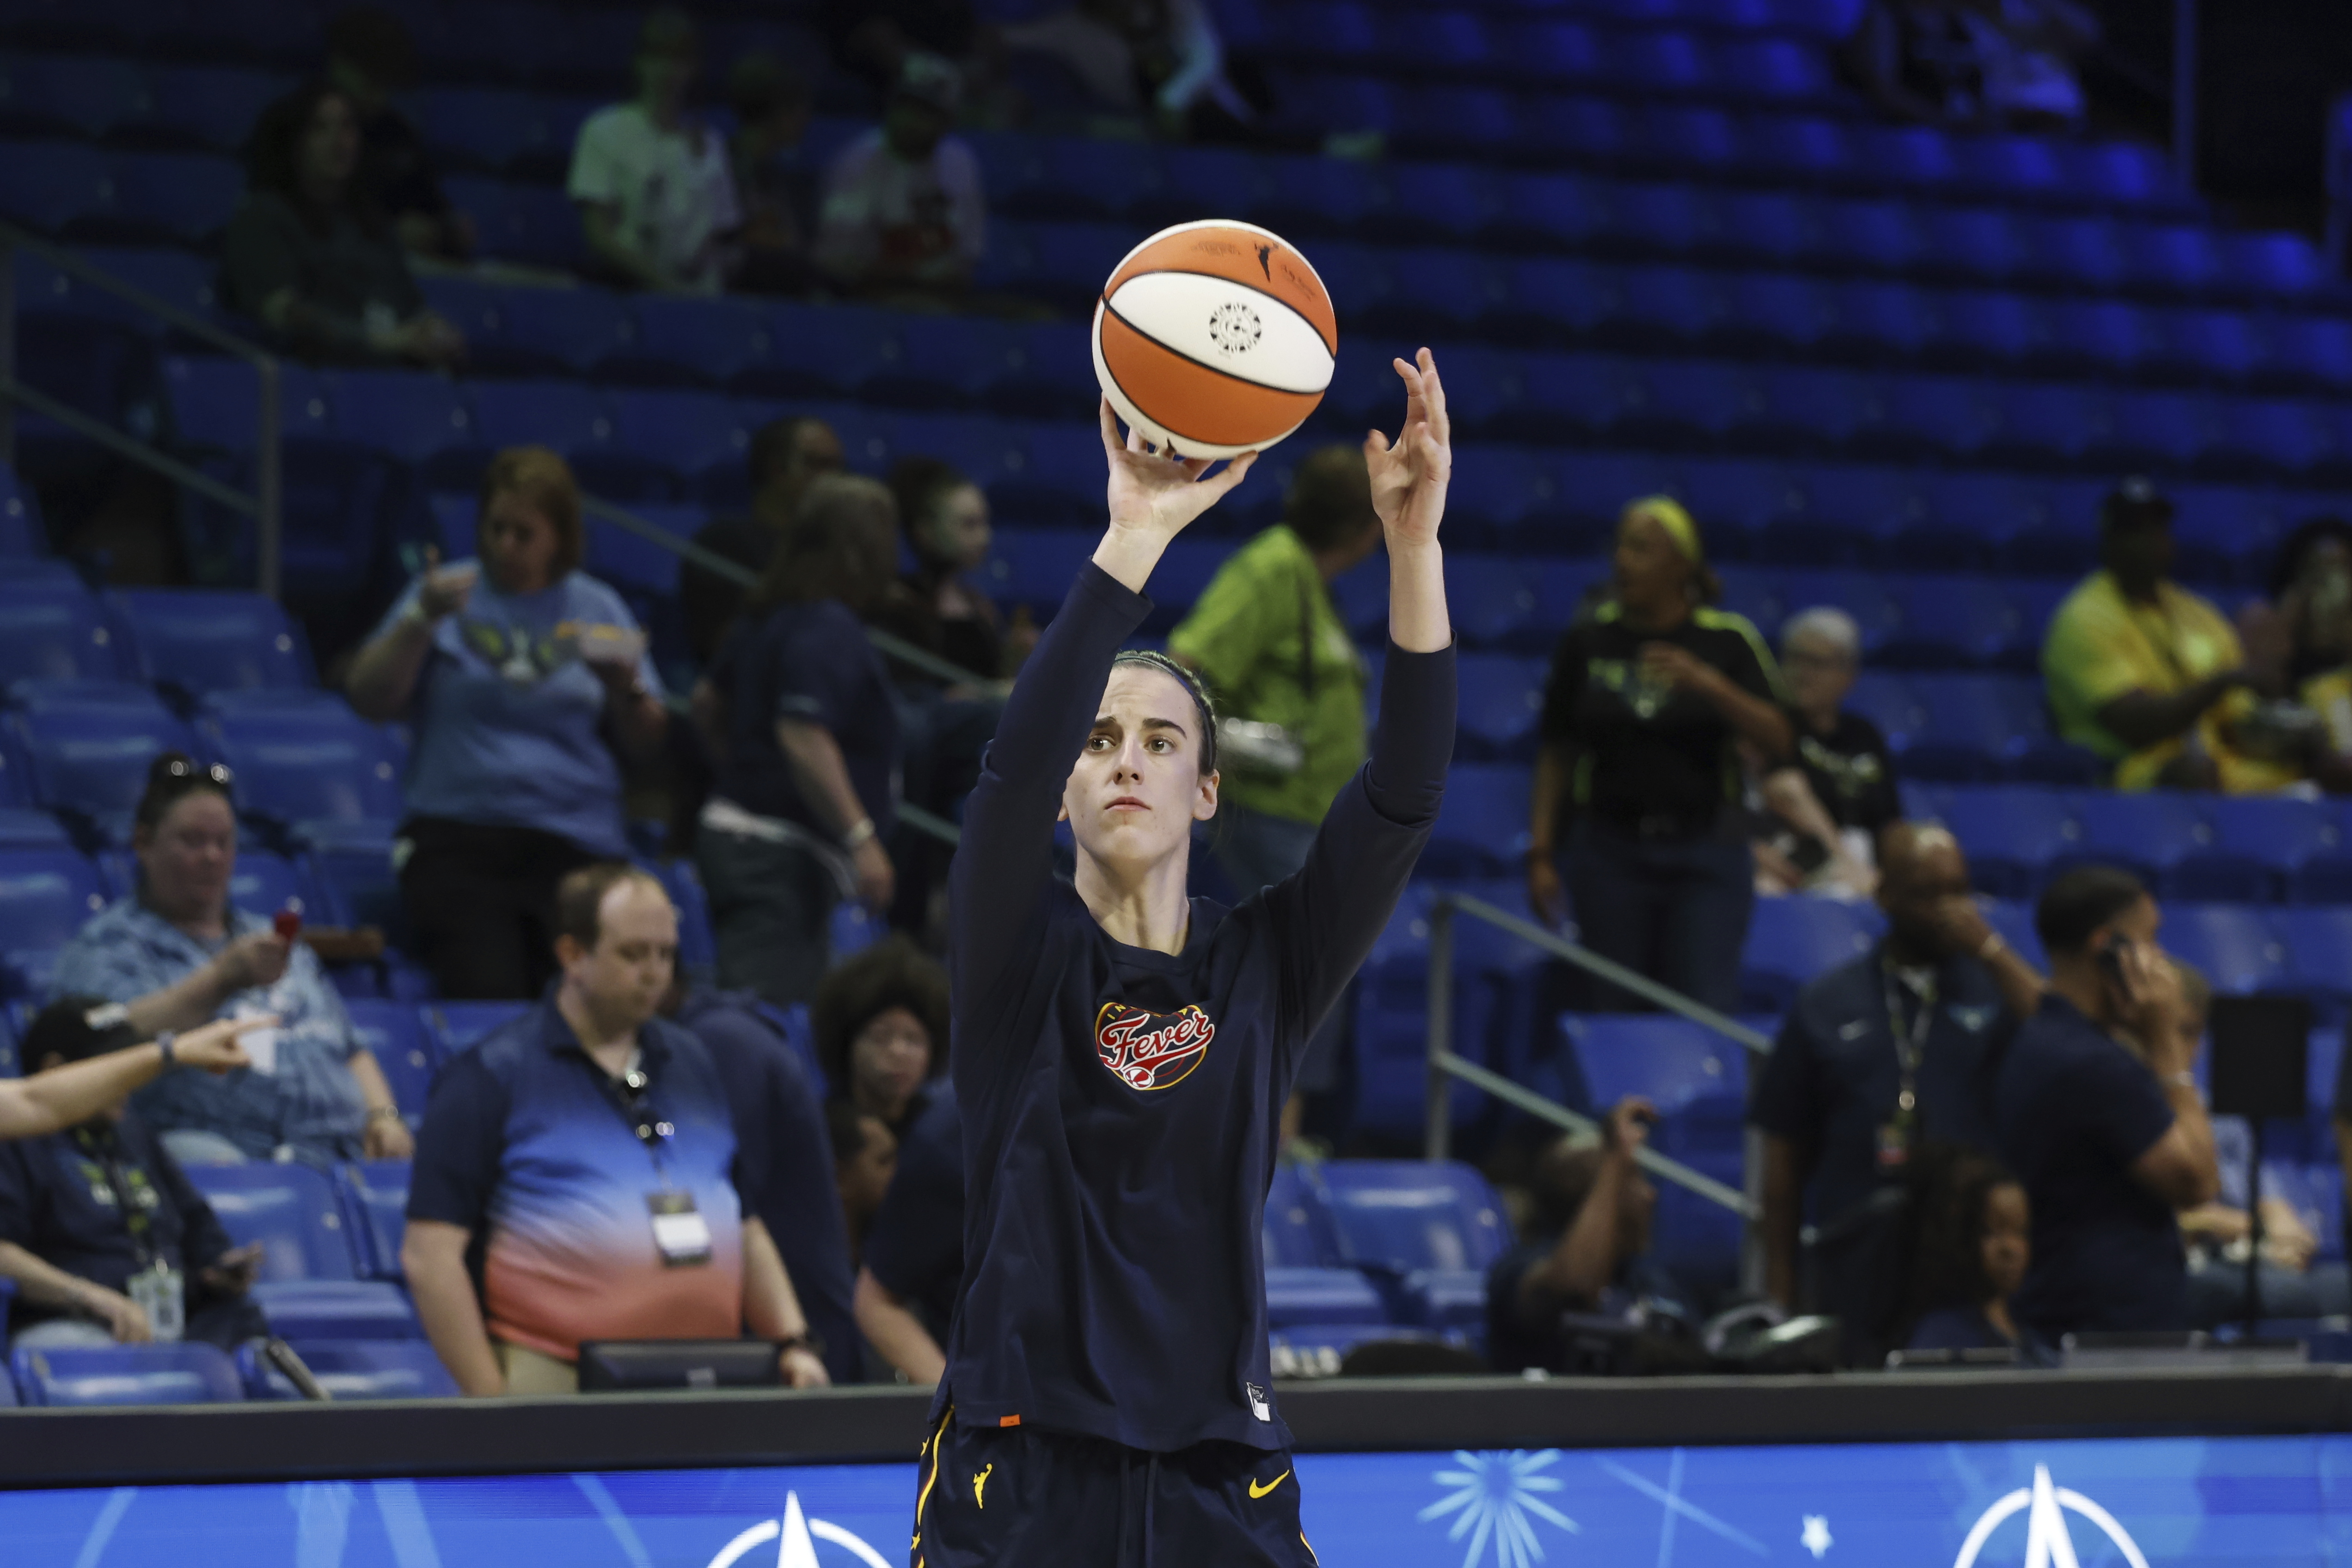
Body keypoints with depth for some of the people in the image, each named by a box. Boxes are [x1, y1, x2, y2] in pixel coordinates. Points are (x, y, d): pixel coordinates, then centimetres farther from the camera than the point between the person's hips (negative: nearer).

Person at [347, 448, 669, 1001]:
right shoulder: (450, 592, 12)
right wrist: (422, 620, -9)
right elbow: (369, 700, 2)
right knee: (486, 993, -24)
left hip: (577, 840, 1)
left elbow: (647, 745, 14)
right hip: (457, 838, -1)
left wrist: (626, 689, -6)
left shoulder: (598, 609, 16)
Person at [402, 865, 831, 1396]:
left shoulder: (694, 1065, 19)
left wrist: (794, 1344, 8)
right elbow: (429, 1254, -5)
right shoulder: (492, 1076, 0)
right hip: (558, 1385, -5)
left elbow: (746, 1232, 24)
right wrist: (491, 1400, -11)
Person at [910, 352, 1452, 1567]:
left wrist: (1414, 543, -18)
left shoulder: (1265, 965, 8)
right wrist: (1134, 539, -28)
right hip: (1018, 1470, -2)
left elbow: (1403, 794, -5)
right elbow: (1015, 763, -17)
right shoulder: (1019, 956, 1)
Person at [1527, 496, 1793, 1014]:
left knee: (1708, 1009, -9)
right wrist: (1541, 853, 3)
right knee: (1616, 1011, 1)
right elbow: (1557, 756, 9)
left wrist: (1707, 683, -22)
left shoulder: (1728, 640, 0)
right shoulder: (1586, 642, 5)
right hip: (1610, 850, 2)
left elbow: (1777, 740, -8)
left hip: (1705, 853, -2)